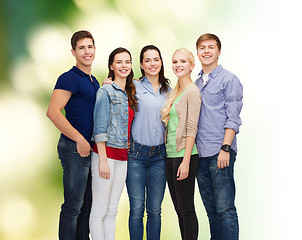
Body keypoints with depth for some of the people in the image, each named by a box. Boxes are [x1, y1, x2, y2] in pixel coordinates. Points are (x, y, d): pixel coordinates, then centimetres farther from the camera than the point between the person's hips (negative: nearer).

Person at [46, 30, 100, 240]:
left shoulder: (94, 81, 17)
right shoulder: (70, 78, -10)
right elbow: (53, 112, -21)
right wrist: (79, 139, -21)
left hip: (91, 149, 9)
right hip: (75, 148, -8)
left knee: (87, 204, 14)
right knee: (73, 205, -3)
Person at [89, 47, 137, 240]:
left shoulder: (130, 94, 15)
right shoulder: (106, 91, -7)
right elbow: (100, 128, -11)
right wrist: (103, 160, -16)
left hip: (123, 156, 7)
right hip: (106, 153, -7)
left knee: (113, 211, 11)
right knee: (99, 211, -2)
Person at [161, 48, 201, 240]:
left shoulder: (192, 91, -10)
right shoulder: (174, 92, 16)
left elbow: (192, 129, -15)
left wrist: (186, 161, -19)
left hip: (184, 155, -8)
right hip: (170, 155, 8)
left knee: (186, 209, -3)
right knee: (179, 210, 12)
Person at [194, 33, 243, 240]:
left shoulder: (229, 79, -2)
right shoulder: (197, 83, 18)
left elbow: (233, 118, -8)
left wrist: (225, 148, -16)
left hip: (220, 152, -6)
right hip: (200, 153, 7)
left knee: (225, 209, -8)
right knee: (211, 209, 11)